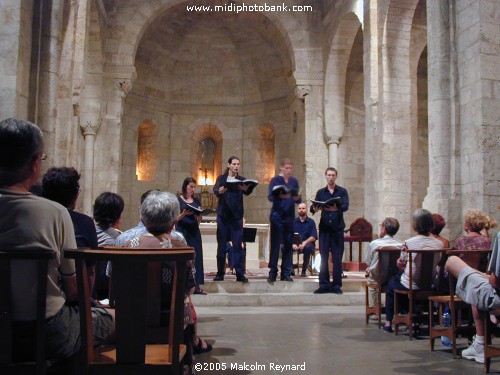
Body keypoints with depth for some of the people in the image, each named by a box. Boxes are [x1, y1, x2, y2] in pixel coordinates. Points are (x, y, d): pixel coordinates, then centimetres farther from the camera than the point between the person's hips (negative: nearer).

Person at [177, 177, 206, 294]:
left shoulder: (196, 201, 12)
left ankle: (197, 286, 4)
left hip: (194, 232, 4)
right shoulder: (178, 200, -1)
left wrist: (199, 216, -10)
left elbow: (199, 220, 12)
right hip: (182, 231, -4)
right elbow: (175, 219, -4)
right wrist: (183, 214, -22)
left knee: (196, 256, 1)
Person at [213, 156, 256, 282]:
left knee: (238, 245, -2)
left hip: (236, 215, 0)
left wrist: (246, 189, -34)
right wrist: (219, 191, -34)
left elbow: (247, 192, -10)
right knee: (221, 245, 5)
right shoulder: (221, 178, 9)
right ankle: (220, 273, 12)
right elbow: (215, 190, -9)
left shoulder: (242, 180, 9)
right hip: (223, 214, 0)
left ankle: (240, 273, -1)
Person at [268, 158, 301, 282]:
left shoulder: (294, 181, 11)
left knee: (288, 244, 4)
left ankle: (286, 273, 10)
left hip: (290, 216, 4)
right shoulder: (275, 180, 0)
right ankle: (272, 273, 0)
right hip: (277, 216, -4)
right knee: (275, 244, -4)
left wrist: (297, 198, -12)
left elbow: (298, 200, 11)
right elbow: (270, 197, -11)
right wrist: (280, 196, -29)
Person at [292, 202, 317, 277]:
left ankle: (304, 270, -20)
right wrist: (293, 244, -18)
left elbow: (314, 237, -3)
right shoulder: (294, 222, 14)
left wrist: (304, 243, -22)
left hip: (307, 243, -2)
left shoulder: (311, 222, 8)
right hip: (294, 244, 2)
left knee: (307, 247, -38)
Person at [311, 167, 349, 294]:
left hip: (337, 227, -2)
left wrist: (336, 208, -32)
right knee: (323, 257, 1)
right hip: (324, 227, 2)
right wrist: (314, 208, -23)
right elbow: (313, 207, 1)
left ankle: (336, 285, 6)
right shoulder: (320, 192, 11)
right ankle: (324, 284, 7)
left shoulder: (342, 191, 5)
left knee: (337, 257, 0)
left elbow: (346, 206, -11)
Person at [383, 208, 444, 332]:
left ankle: (388, 322, 29)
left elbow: (400, 264, -6)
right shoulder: (439, 244, -7)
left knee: (391, 284, 28)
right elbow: (438, 265, 6)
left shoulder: (409, 243, -16)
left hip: (410, 286, -4)